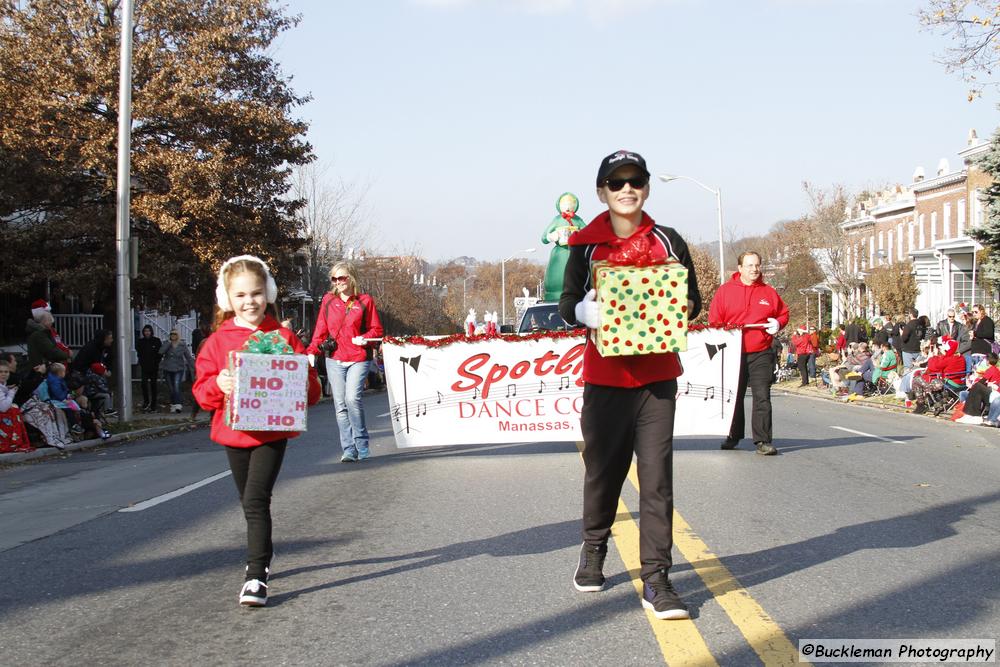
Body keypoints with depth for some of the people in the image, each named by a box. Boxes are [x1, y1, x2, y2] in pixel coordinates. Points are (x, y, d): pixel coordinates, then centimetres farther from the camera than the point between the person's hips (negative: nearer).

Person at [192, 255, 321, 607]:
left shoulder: (284, 337, -3)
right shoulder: (218, 341, 1)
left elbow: (311, 388, 0)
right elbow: (202, 390, 0)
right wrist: (218, 384, -21)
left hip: (272, 433, -4)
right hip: (234, 433, 4)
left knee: (256, 500, -15)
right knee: (250, 502, 19)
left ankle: (256, 576, -13)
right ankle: (262, 555, 42)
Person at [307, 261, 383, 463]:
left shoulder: (365, 301, 2)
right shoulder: (328, 300, 9)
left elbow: (377, 329, 7)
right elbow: (321, 330, 12)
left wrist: (365, 338, -13)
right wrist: (313, 351, 0)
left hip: (358, 359, -3)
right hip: (334, 360, 3)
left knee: (352, 398, -19)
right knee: (340, 405, 1)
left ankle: (362, 445, -3)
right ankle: (349, 450, 6)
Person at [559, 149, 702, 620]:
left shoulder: (668, 241, 6)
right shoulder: (586, 245, 3)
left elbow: (694, 298, 12)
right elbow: (567, 304, 4)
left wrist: (684, 308, -11)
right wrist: (584, 311, -19)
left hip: (658, 376, 0)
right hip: (605, 376, 0)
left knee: (656, 476, -5)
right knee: (603, 469, 8)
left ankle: (656, 579, 0)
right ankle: (593, 550, 34)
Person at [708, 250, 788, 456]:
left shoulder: (769, 292, 8)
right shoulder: (724, 291, 3)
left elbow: (783, 313, 17)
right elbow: (714, 321, 4)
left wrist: (778, 323, -3)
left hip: (761, 354, 0)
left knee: (762, 397, -8)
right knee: (734, 397, 11)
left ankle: (763, 441, -8)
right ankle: (733, 436, 26)